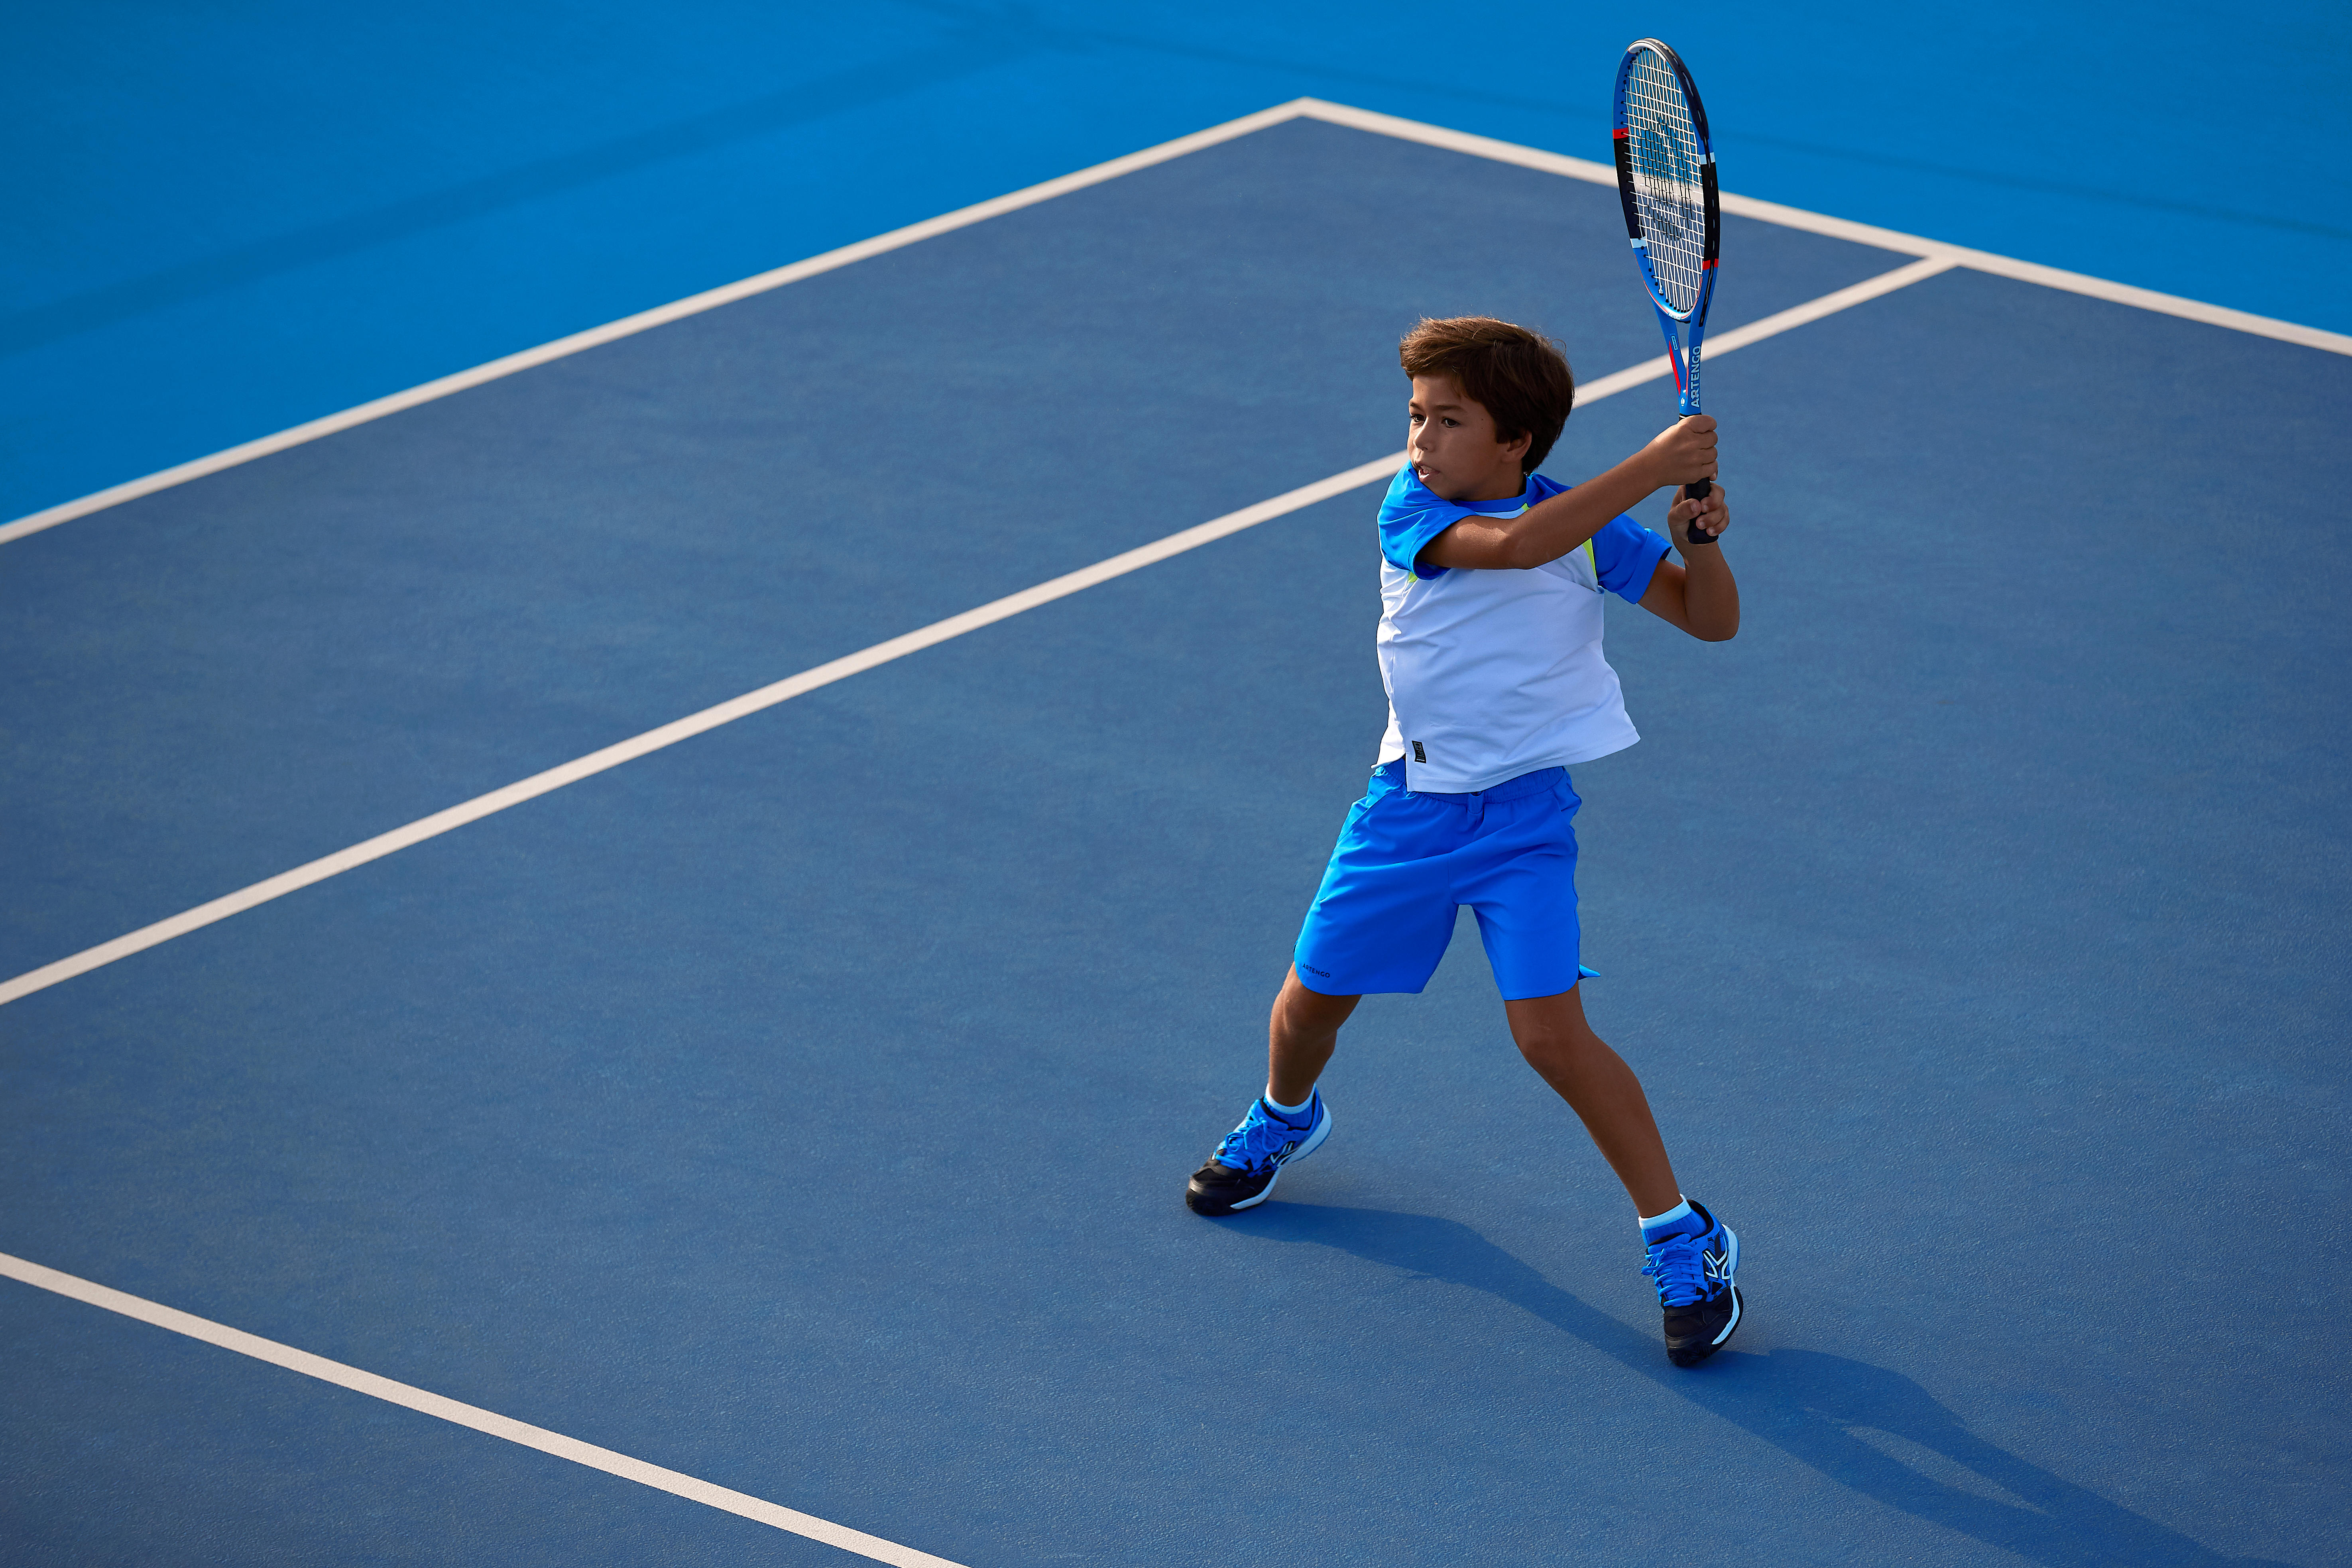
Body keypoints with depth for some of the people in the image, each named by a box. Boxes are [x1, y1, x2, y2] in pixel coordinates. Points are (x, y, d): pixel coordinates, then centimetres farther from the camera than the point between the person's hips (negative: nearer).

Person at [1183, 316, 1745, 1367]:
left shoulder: (1588, 530, -8)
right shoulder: (1409, 512, -11)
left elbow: (1713, 619, -4)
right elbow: (1516, 545, -31)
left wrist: (1698, 537, -24)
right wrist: (1650, 468, -36)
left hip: (1523, 815, -2)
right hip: (1409, 800, 2)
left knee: (1549, 1031, -16)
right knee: (1311, 1001, 15)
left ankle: (1683, 1242, -5)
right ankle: (1282, 1121, 51)